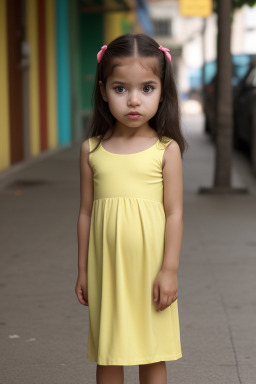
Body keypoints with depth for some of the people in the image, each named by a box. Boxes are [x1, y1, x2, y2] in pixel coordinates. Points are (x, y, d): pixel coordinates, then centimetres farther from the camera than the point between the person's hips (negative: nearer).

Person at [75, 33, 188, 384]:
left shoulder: (166, 150, -5)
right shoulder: (92, 150, 2)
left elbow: (174, 213, -5)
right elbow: (86, 212, 7)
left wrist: (169, 270, -10)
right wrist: (83, 270, 8)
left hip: (149, 267, -2)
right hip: (107, 268, 2)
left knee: (152, 354, 8)